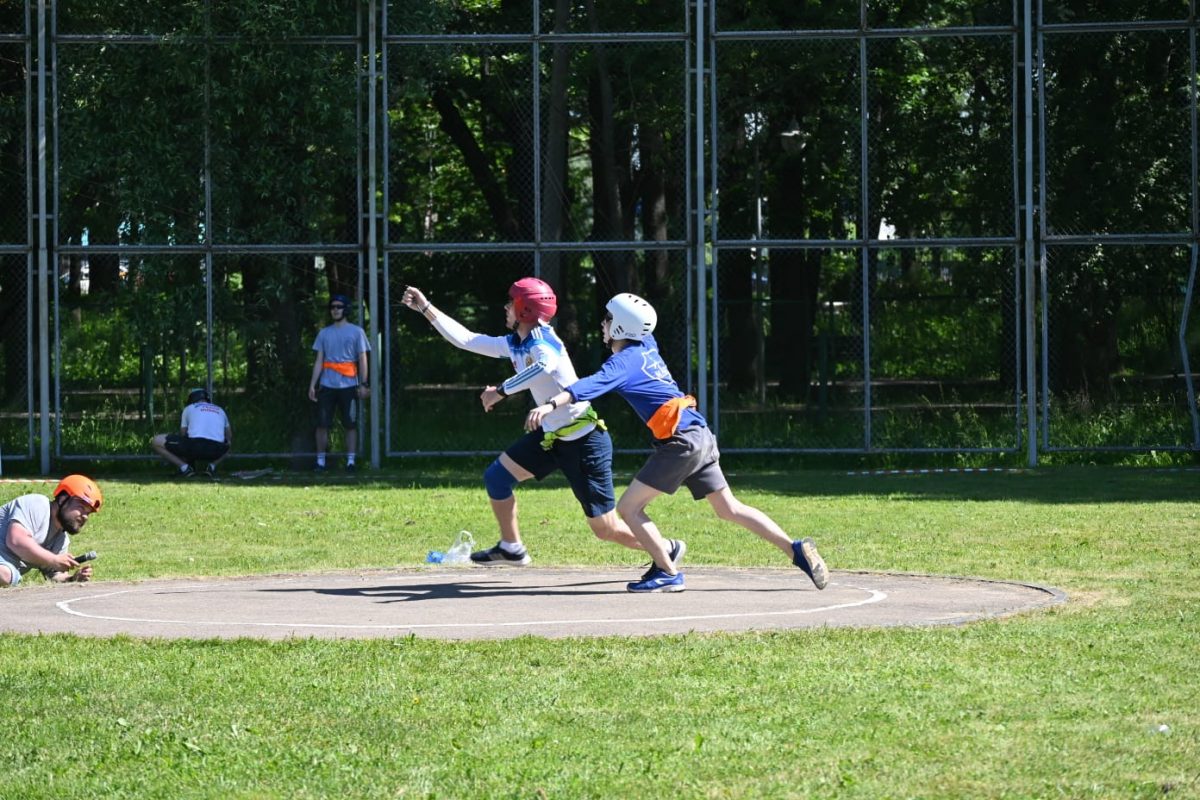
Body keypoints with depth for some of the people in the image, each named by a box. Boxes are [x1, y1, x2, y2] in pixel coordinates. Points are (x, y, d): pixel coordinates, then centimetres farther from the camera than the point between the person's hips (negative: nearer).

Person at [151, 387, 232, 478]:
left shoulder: (189, 408, 23)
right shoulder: (220, 410, 31)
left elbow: (182, 434, 26)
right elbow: (229, 437, 39)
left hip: (195, 445, -4)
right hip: (216, 451, 4)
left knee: (156, 442, 11)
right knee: (228, 444, 41)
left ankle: (184, 467, -2)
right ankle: (212, 466, 12)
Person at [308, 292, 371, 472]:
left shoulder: (356, 332, 5)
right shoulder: (324, 333, 13)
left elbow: (362, 359, 1)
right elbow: (319, 361, 11)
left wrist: (364, 384, -8)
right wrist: (312, 384, 2)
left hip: (349, 385, -2)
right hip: (327, 385, 2)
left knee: (350, 424, -2)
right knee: (322, 424, -2)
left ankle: (350, 461, 2)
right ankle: (320, 461, 3)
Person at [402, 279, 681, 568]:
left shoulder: (542, 339, -18)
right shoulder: (514, 345, 8)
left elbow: (546, 366, -41)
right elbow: (466, 339, 15)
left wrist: (500, 391, -36)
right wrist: (425, 308, 15)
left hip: (584, 441, -9)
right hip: (551, 436, 9)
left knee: (606, 529, -4)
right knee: (496, 476, 6)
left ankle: (668, 549, 15)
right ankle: (511, 547, 21)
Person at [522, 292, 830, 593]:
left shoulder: (623, 361, -8)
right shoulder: (647, 346, 15)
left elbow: (590, 386, -27)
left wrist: (551, 404, -38)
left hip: (680, 441, -9)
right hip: (701, 435, 9)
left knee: (628, 507, -3)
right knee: (729, 509, 15)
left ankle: (668, 573, -4)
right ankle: (796, 550, 10)